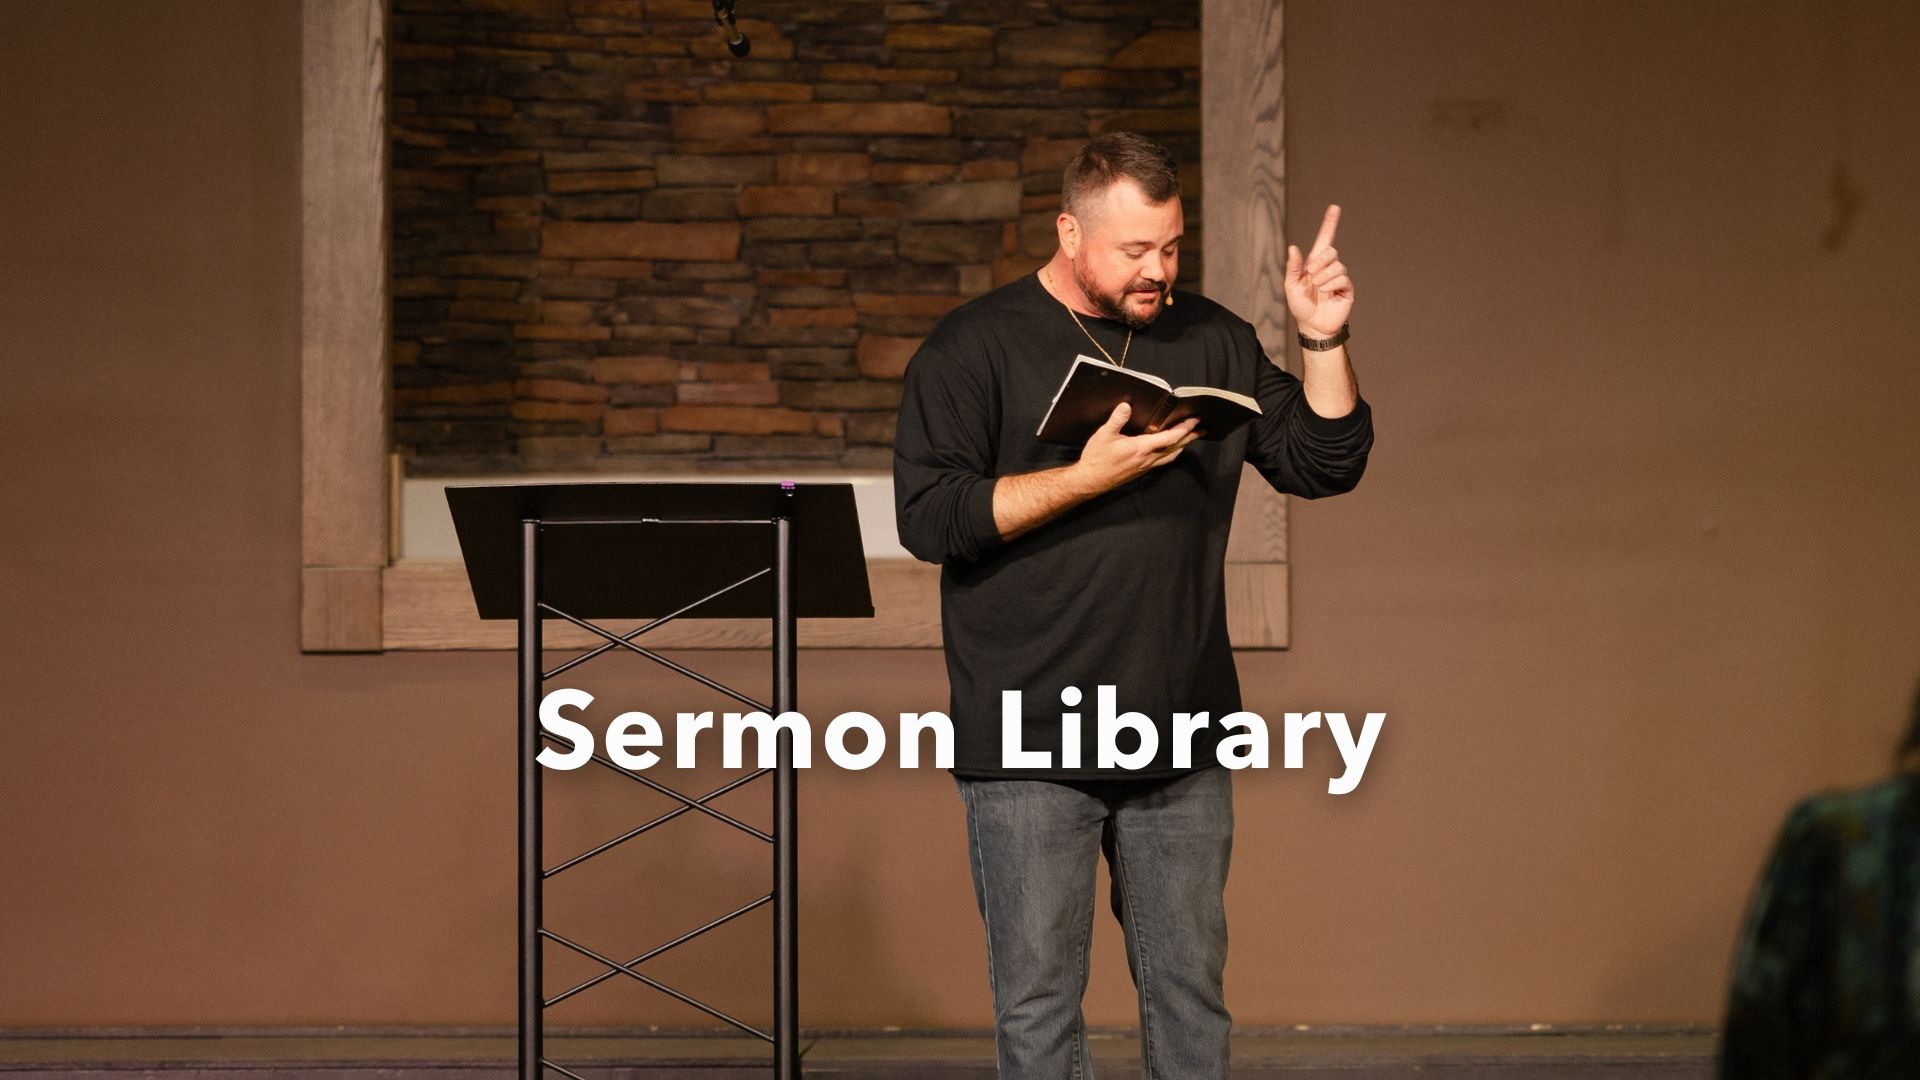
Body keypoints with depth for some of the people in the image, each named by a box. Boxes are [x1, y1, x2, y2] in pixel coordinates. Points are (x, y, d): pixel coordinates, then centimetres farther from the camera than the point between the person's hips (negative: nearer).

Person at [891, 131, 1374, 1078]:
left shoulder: (1211, 341, 11)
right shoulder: (972, 349, -2)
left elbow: (1324, 466, 12)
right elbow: (930, 517, -12)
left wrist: (1324, 341, -3)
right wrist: (1091, 476, -18)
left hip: (1181, 738, 4)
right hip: (1030, 747, -4)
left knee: (1190, 988, 9)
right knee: (1038, 999, 0)